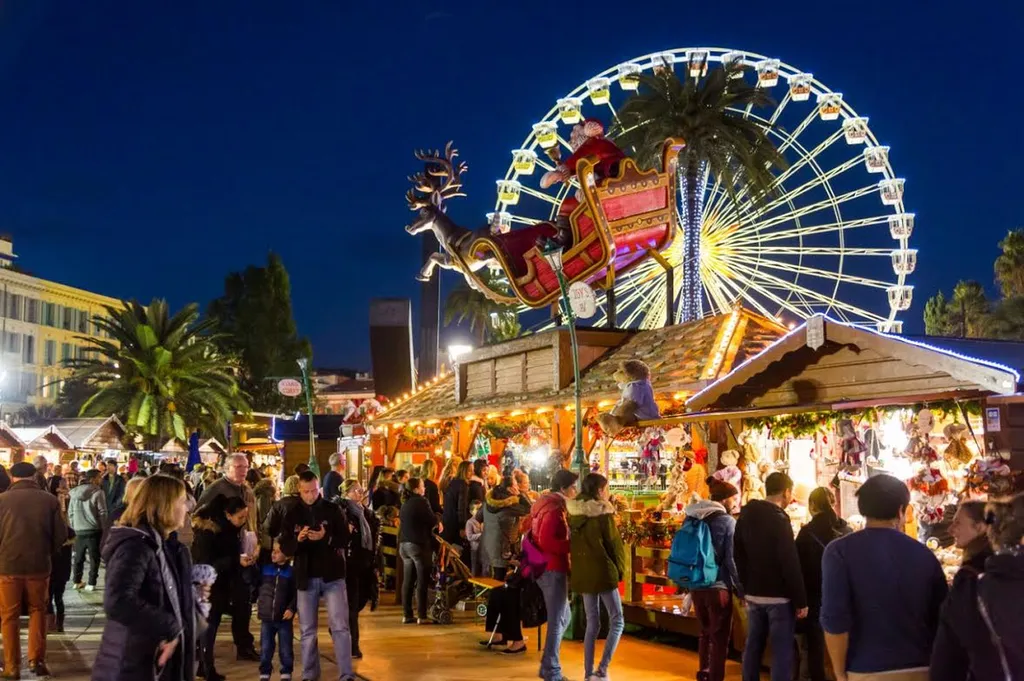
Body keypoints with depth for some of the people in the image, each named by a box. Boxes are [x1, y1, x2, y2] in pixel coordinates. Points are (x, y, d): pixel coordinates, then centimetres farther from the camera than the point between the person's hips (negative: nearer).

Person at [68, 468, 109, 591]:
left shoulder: (75, 492, 7)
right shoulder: (98, 492, -11)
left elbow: (70, 512, 11)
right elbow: (102, 513, -12)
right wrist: (105, 529, -4)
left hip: (79, 530, 5)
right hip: (94, 530, -5)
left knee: (79, 557, 17)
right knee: (94, 558, 3)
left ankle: (77, 581, 22)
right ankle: (91, 583, 2)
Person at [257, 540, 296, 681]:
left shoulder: (291, 572, -7)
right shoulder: (265, 569, 2)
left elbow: (297, 594, -6)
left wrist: (292, 609, -14)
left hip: (284, 618, -3)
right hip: (266, 617, 3)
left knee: (286, 650, 6)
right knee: (265, 649, 9)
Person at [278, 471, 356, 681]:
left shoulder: (333, 510, -1)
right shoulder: (293, 515, 5)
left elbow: (345, 539, -5)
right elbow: (285, 548, 0)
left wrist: (326, 537, -23)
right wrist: (298, 539, -22)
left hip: (332, 575, -2)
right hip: (306, 578, 2)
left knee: (340, 626, -5)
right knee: (307, 630, 9)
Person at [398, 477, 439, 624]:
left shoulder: (405, 504, 12)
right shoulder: (421, 502, -12)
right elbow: (433, 521, -12)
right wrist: (436, 523, 10)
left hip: (404, 544, 8)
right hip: (419, 544, -8)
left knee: (407, 581, 8)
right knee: (422, 581, -3)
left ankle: (407, 615, 10)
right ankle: (421, 616, -3)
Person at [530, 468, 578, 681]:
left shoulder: (548, 505, 14)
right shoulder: (554, 509, -16)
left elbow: (540, 536, 21)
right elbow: (545, 541, -26)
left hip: (547, 567, 10)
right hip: (553, 569, -10)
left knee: (563, 618, 17)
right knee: (557, 620, -3)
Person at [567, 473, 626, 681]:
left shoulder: (573, 512, 7)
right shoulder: (603, 512, -12)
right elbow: (614, 543, -8)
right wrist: (620, 568, 5)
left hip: (582, 573, 6)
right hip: (603, 571, -6)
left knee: (592, 623, 13)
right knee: (617, 621, 2)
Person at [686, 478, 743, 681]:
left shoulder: (692, 518, 4)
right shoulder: (727, 521, -13)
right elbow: (732, 559, -14)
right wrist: (742, 590, -5)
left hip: (696, 585, 6)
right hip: (718, 586, -6)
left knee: (705, 632, 22)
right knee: (720, 638, 5)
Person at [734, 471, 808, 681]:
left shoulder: (745, 516, 7)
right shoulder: (778, 519, -16)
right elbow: (790, 563, -17)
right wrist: (801, 600, -12)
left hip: (753, 594, 7)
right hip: (778, 596, -7)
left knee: (753, 647, 13)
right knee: (781, 651, -3)